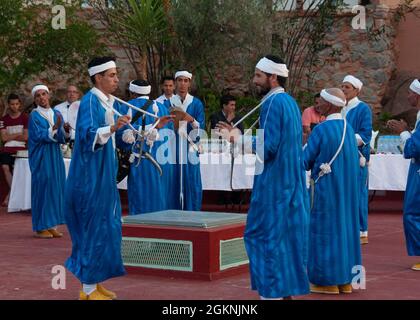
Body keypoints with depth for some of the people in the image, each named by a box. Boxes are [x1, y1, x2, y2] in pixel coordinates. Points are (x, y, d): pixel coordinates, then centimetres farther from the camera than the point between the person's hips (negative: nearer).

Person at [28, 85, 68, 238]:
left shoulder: (57, 114, 11)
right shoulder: (34, 115, -3)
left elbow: (61, 138, 5)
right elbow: (38, 136, -14)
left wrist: (65, 133, -17)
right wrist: (54, 129, -25)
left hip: (55, 156, 6)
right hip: (41, 157, -5)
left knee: (56, 188, 5)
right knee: (42, 188, -6)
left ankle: (51, 225, 11)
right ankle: (40, 227, -1)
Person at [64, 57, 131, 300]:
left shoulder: (111, 102, 12)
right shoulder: (90, 101, -14)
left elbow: (116, 137, 22)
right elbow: (87, 134, -28)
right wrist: (112, 128, -44)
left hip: (105, 175, 9)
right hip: (92, 177, -9)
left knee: (106, 227, 12)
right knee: (95, 227, -6)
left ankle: (94, 282, 20)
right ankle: (88, 288, 1)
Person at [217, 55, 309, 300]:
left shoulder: (273, 103, -16)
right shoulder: (291, 102, 13)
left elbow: (267, 147, -21)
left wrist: (236, 138, -15)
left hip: (273, 184, -9)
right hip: (291, 182, 9)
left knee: (267, 236, -4)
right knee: (285, 235, 13)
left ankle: (271, 292, -3)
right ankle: (288, 289, 18)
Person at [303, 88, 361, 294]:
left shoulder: (321, 130, -15)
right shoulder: (349, 129, 7)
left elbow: (305, 160, -12)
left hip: (327, 190, -7)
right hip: (347, 190, 7)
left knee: (325, 229, 0)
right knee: (344, 226, 11)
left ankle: (328, 281, 3)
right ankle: (345, 280, 15)